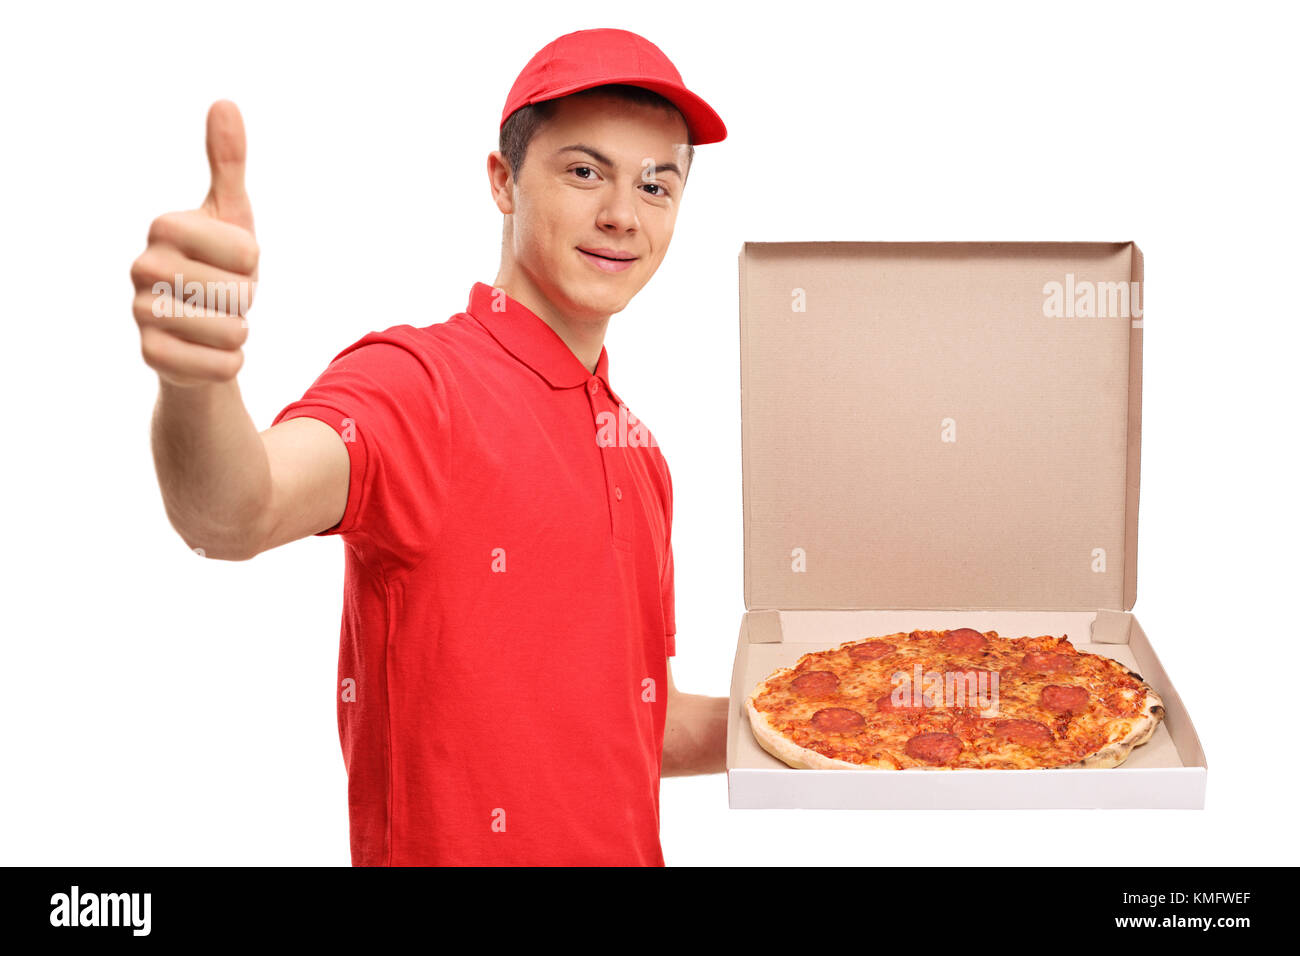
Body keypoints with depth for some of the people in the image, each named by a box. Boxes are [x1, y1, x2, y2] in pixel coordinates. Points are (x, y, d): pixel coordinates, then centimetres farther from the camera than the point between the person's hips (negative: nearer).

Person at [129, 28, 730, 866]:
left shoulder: (640, 450, 6)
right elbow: (235, 515, -35)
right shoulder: (416, 380, -15)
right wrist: (195, 376, -54)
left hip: (626, 846, 7)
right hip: (447, 844, -6)